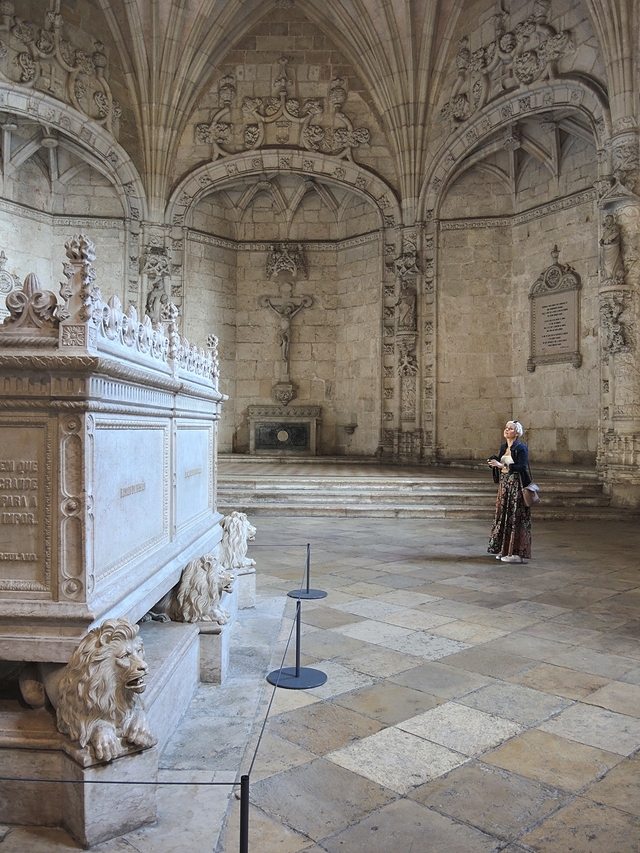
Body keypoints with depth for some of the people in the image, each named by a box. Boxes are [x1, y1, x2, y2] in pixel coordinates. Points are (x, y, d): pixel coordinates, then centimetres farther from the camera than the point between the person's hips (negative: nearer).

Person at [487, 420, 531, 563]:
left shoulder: (521, 448, -10)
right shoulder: (503, 447, 13)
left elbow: (521, 467, -19)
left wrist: (502, 466, -23)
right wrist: (494, 462, -5)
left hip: (516, 487, -8)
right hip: (504, 486, 8)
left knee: (515, 519, -4)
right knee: (503, 516, 9)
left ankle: (517, 553, 2)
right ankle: (505, 550, 17)